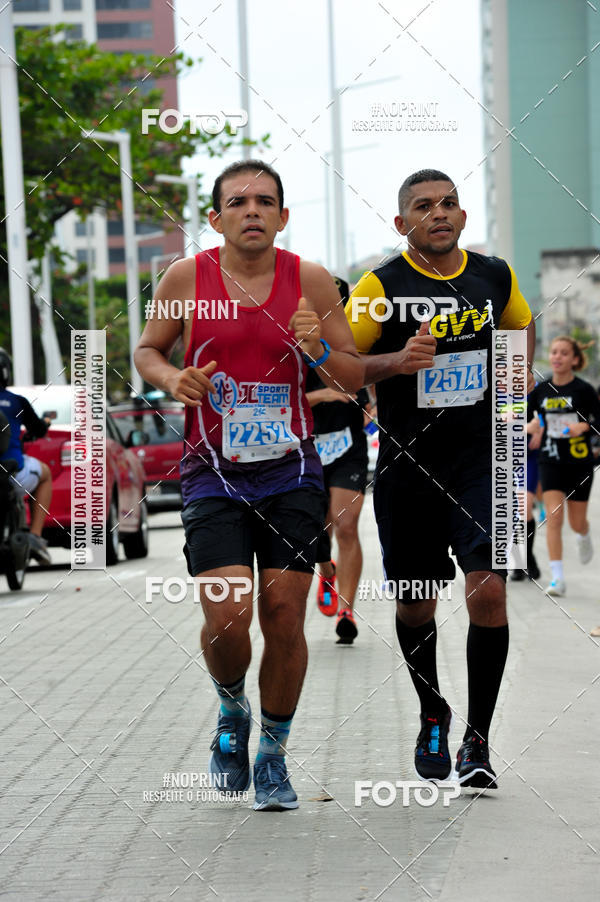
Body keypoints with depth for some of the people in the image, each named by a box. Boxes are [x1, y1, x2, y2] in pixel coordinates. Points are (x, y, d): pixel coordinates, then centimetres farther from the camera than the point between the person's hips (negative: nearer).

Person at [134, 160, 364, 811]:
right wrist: (172, 378, -9)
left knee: (284, 615, -1)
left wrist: (319, 350, -15)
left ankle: (273, 755, 18)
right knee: (227, 616, -15)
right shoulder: (188, 278, -1)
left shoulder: (310, 281, 1)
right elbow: (147, 350, 12)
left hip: (291, 471, 1)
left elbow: (355, 379, 6)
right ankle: (231, 710, 18)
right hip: (212, 474, -1)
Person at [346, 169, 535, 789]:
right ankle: (432, 716, 36)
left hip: (481, 458, 1)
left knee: (488, 591, -14)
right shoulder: (380, 288, -7)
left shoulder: (495, 276, 5)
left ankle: (478, 739, -2)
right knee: (415, 605, 10)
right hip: (406, 467, -1)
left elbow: (521, 322, 27)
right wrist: (396, 362, -22)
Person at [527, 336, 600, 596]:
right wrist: (530, 427, -11)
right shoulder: (541, 390, 1)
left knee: (576, 522, 9)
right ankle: (557, 578, -12)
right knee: (553, 517, -12)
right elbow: (526, 418, 11)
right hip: (551, 461, 1)